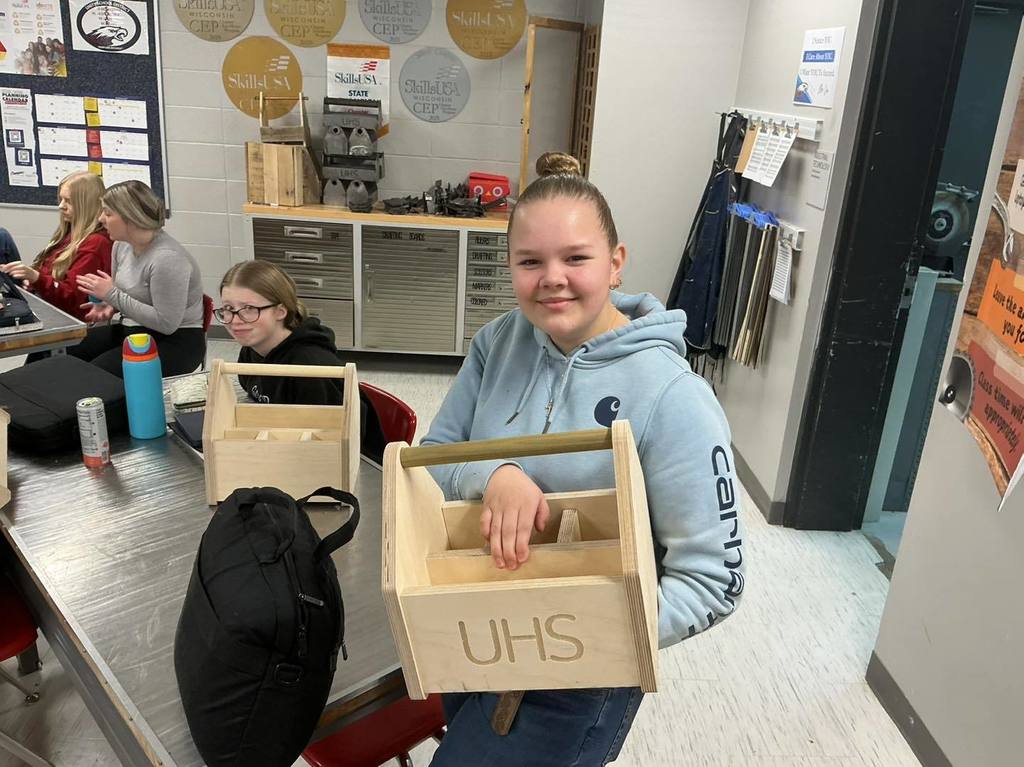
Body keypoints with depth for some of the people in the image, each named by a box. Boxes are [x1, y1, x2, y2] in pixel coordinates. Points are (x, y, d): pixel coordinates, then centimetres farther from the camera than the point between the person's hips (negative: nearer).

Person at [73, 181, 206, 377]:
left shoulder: (167, 258, -24)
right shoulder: (122, 244, 3)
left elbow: (166, 323, -24)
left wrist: (112, 295, -21)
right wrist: (109, 305, -4)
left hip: (175, 343, -8)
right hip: (132, 331, 8)